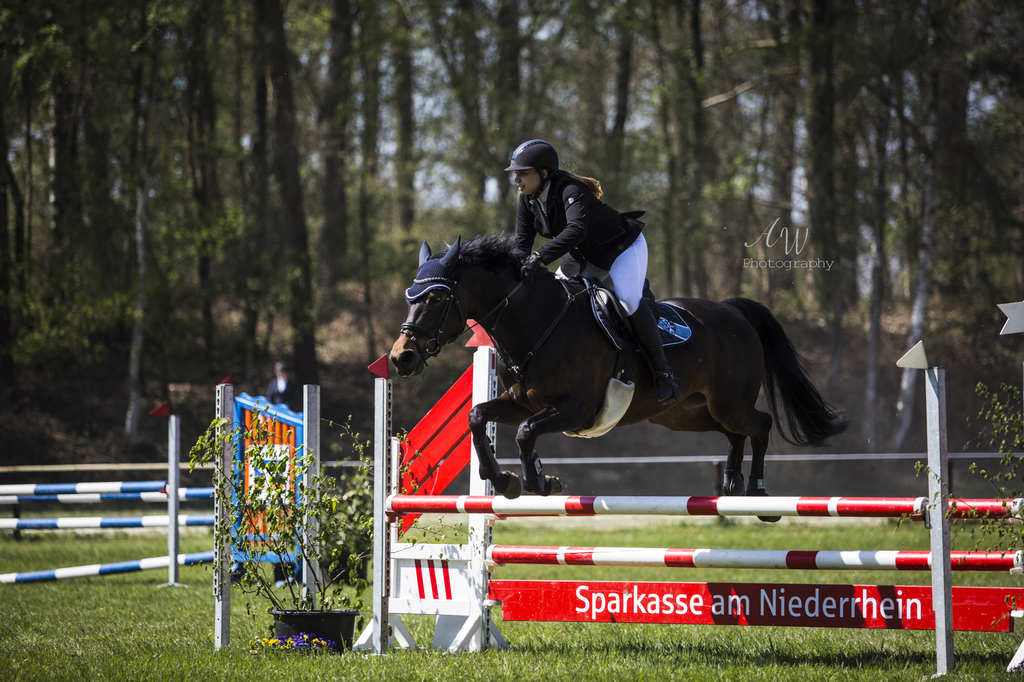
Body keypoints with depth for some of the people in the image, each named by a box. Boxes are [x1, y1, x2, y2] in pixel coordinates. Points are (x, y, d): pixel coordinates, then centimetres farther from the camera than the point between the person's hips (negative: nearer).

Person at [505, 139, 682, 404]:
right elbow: (521, 241, -9)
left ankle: (662, 370, -21)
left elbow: (576, 230, -51)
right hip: (586, 256, 9)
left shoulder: (571, 191, -33)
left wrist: (539, 258, -62)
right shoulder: (528, 199, -8)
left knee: (628, 299, -29)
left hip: (622, 246, -9)